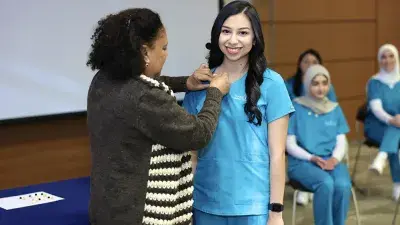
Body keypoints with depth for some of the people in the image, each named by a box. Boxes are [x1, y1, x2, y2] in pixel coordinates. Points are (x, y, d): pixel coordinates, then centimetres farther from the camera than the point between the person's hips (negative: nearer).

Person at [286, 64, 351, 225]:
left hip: (331, 161, 3)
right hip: (302, 162, -3)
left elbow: (341, 142, 8)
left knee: (343, 185, -30)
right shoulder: (296, 108, -1)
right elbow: (290, 144, -2)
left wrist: (335, 158, -13)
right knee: (326, 183, -34)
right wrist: (311, 158, -16)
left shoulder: (335, 109, 11)